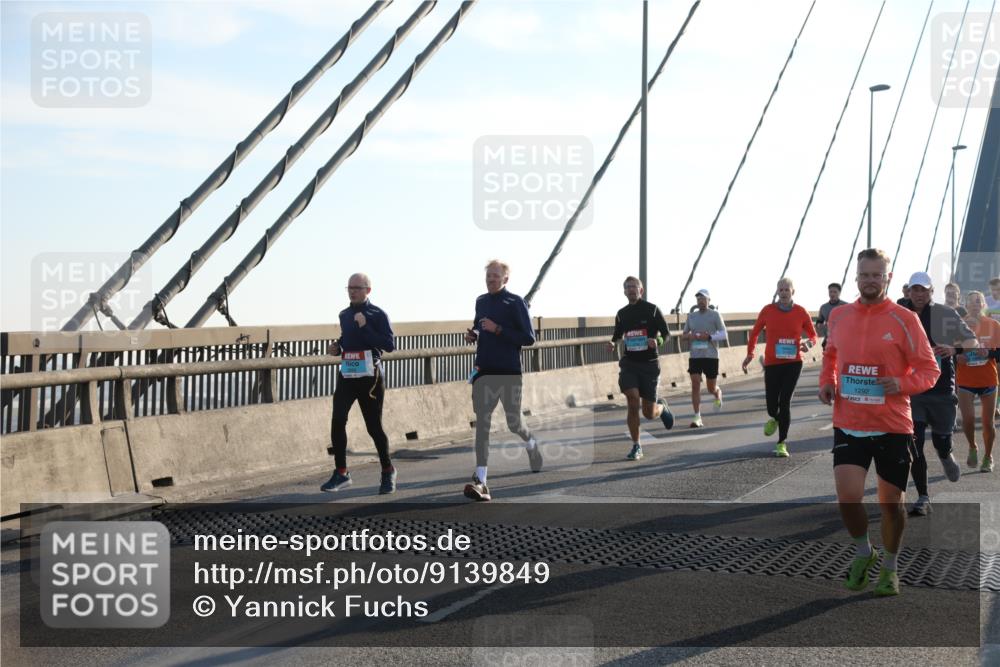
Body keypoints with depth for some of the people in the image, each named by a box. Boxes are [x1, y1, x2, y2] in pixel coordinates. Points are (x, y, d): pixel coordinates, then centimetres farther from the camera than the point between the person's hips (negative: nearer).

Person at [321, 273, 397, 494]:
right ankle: (341, 473, 0)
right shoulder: (344, 315, 13)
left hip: (369, 376, -5)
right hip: (346, 375, 5)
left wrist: (365, 327, -21)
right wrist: (336, 347, 8)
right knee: (337, 421, -10)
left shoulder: (378, 314, -5)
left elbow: (390, 345, -15)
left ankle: (388, 471, 22)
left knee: (373, 426, 1)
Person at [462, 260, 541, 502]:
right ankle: (480, 481, -15)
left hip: (509, 372, -4)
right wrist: (473, 335, 4)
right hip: (484, 371, 4)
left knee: (513, 423, 9)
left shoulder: (515, 303, -6)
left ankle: (531, 444, 45)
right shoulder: (481, 301, 12)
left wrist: (498, 329, -20)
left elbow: (529, 338, -11)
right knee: (482, 422, -9)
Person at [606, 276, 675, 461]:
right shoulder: (622, 314, 9)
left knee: (649, 413, 1)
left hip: (649, 363, -2)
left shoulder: (652, 309, -1)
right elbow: (618, 334, 22)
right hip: (629, 362, 2)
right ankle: (636, 446, -4)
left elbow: (666, 333, 1)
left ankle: (662, 407, 40)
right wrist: (612, 343, -1)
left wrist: (657, 341, -21)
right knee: (633, 401, -17)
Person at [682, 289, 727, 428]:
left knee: (711, 388, 7)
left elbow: (724, 335, -4)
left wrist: (709, 336, -18)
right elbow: (683, 335, 19)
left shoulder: (715, 315, 0)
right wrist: (688, 336, -5)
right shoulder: (691, 316, 11)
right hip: (695, 356, 3)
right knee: (695, 385, -11)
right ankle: (697, 418, -10)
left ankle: (718, 396, 44)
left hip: (711, 356, -2)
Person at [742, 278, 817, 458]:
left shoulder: (801, 312, -1)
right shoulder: (767, 311, 0)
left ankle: (782, 444, -2)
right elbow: (755, 332, 12)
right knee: (772, 404, 1)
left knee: (785, 402, -10)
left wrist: (808, 343, -15)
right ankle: (775, 419, 41)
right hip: (772, 364, 1)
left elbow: (813, 336, 8)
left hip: (793, 363, -1)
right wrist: (750, 354, 4)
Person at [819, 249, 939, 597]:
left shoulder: (904, 319, -6)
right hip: (848, 424, 2)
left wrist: (901, 384, -21)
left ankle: (889, 567, 31)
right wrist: (827, 382, 5)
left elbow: (929, 370, -3)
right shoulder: (838, 316, 5)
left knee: (891, 502, 9)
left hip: (892, 427, -2)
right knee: (848, 496, -12)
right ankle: (863, 552, 16)